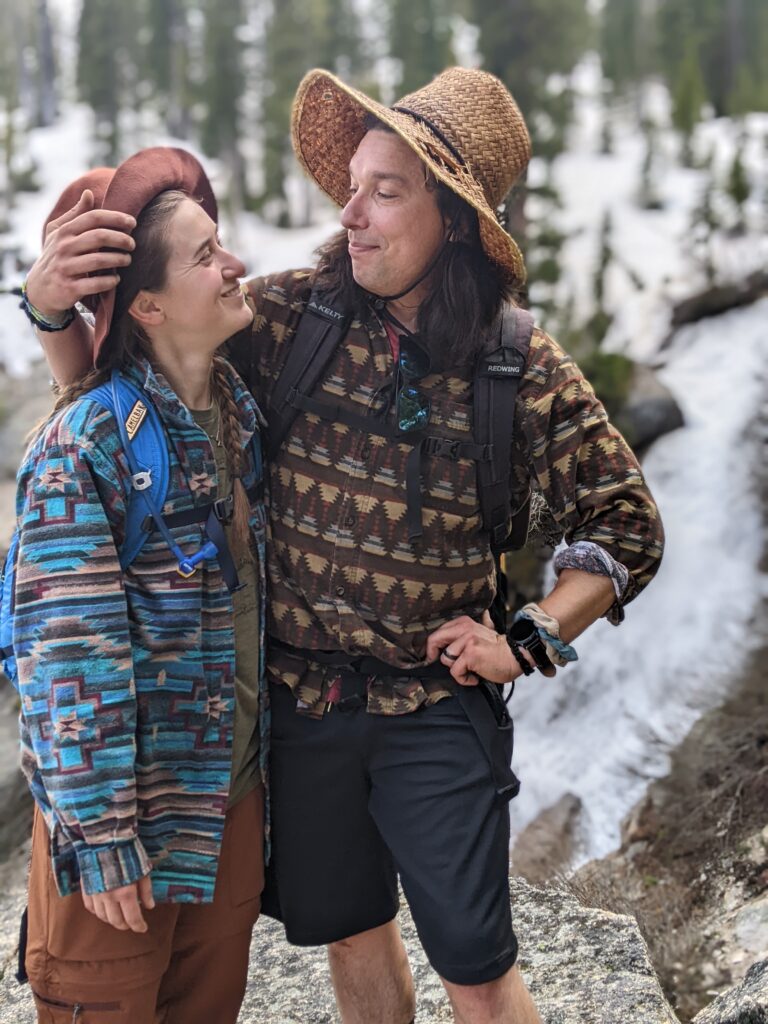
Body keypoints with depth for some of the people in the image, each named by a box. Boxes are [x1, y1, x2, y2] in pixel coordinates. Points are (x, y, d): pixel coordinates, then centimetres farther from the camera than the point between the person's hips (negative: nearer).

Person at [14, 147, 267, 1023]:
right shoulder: (83, 444, -18)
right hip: (133, 809, -6)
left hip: (236, 791, 6)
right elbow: (69, 656, -19)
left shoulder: (242, 412, 4)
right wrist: (99, 838, -19)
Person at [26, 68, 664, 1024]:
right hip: (297, 697, 2)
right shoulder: (291, 316, -8)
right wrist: (53, 307, -21)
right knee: (353, 939, 19)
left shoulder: (524, 371, -9)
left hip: (435, 711, -2)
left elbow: (625, 523, 1)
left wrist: (530, 639, -8)